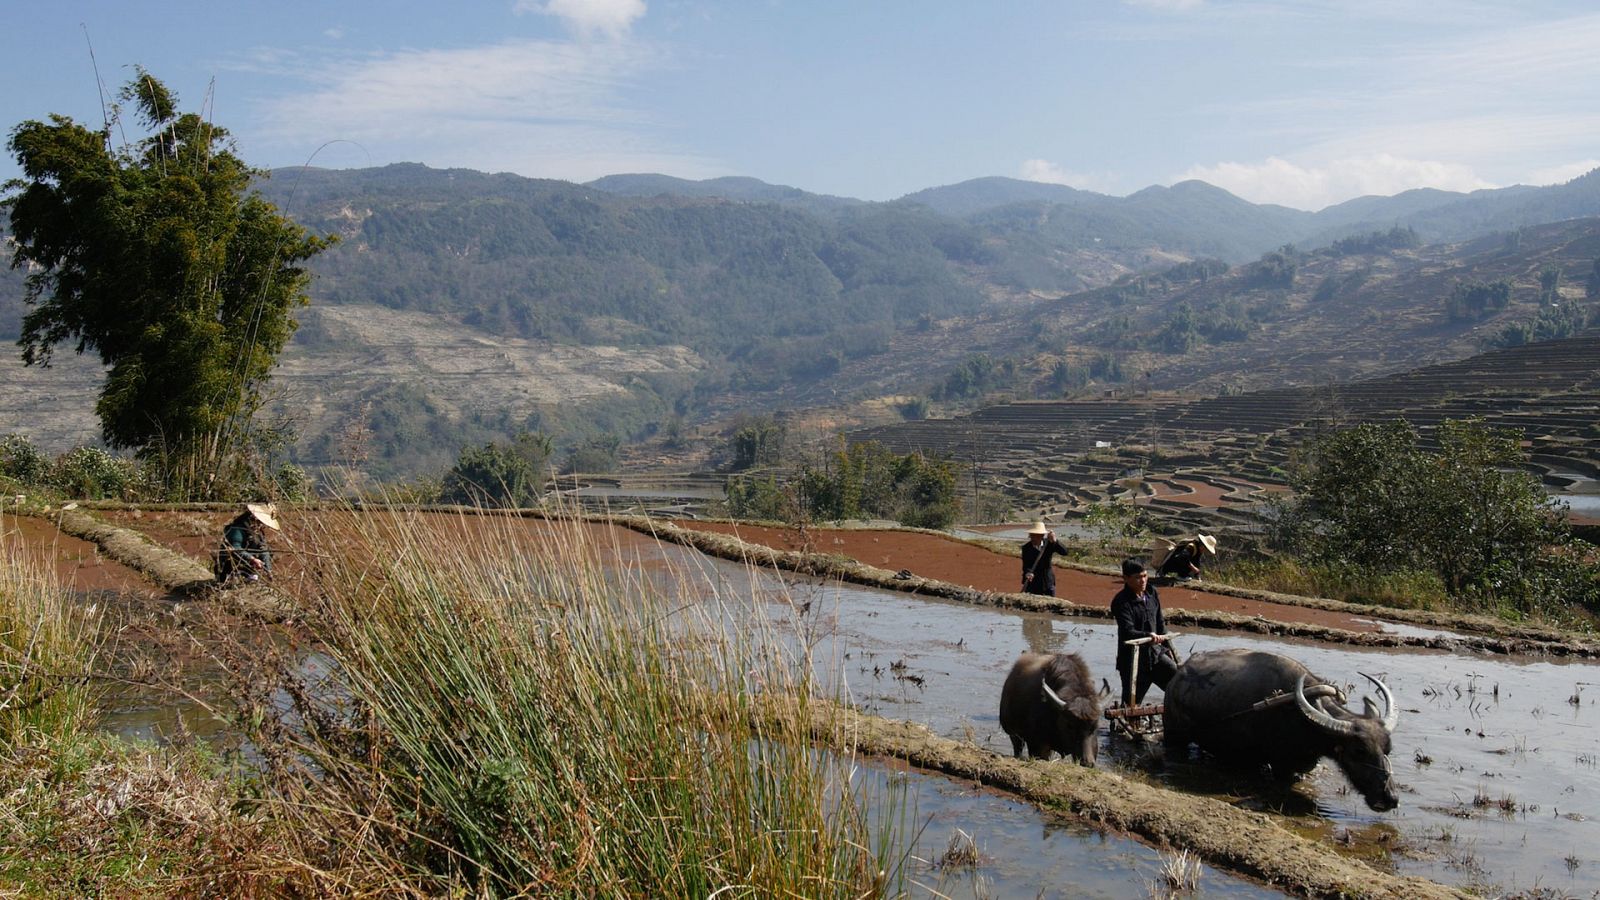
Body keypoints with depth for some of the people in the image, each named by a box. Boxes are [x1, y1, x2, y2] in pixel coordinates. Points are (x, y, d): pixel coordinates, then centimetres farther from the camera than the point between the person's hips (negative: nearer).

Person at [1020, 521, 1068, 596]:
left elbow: (1064, 551, -16)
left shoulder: (1049, 544, -4)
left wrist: (1054, 541, -34)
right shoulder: (1026, 548, -9)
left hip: (1048, 582, 2)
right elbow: (1025, 565, -17)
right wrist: (1028, 573, -40)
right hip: (1032, 583, -2)